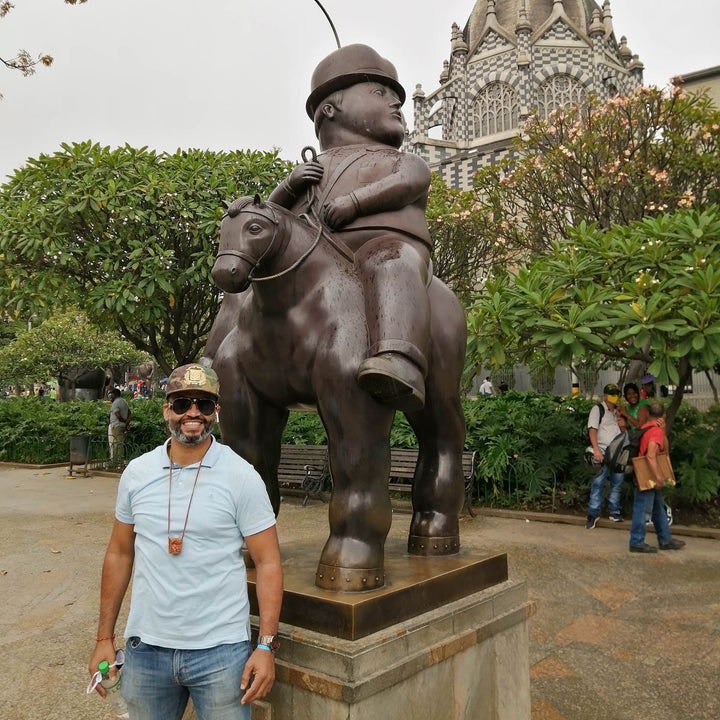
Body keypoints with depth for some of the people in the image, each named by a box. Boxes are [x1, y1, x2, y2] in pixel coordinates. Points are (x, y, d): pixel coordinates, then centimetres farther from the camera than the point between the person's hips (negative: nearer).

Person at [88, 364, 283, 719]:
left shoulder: (241, 476, -9)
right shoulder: (137, 472, 1)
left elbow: (268, 562, -8)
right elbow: (119, 554, 9)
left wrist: (266, 646, -13)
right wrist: (104, 637, 9)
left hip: (221, 651, -3)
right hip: (145, 647, 3)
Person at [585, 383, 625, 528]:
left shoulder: (619, 411, 18)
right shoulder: (598, 409, 0)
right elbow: (592, 430, -10)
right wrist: (596, 450, -19)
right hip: (603, 452, -6)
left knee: (617, 483, 9)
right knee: (598, 483, -8)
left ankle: (614, 511, 21)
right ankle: (593, 514, -3)